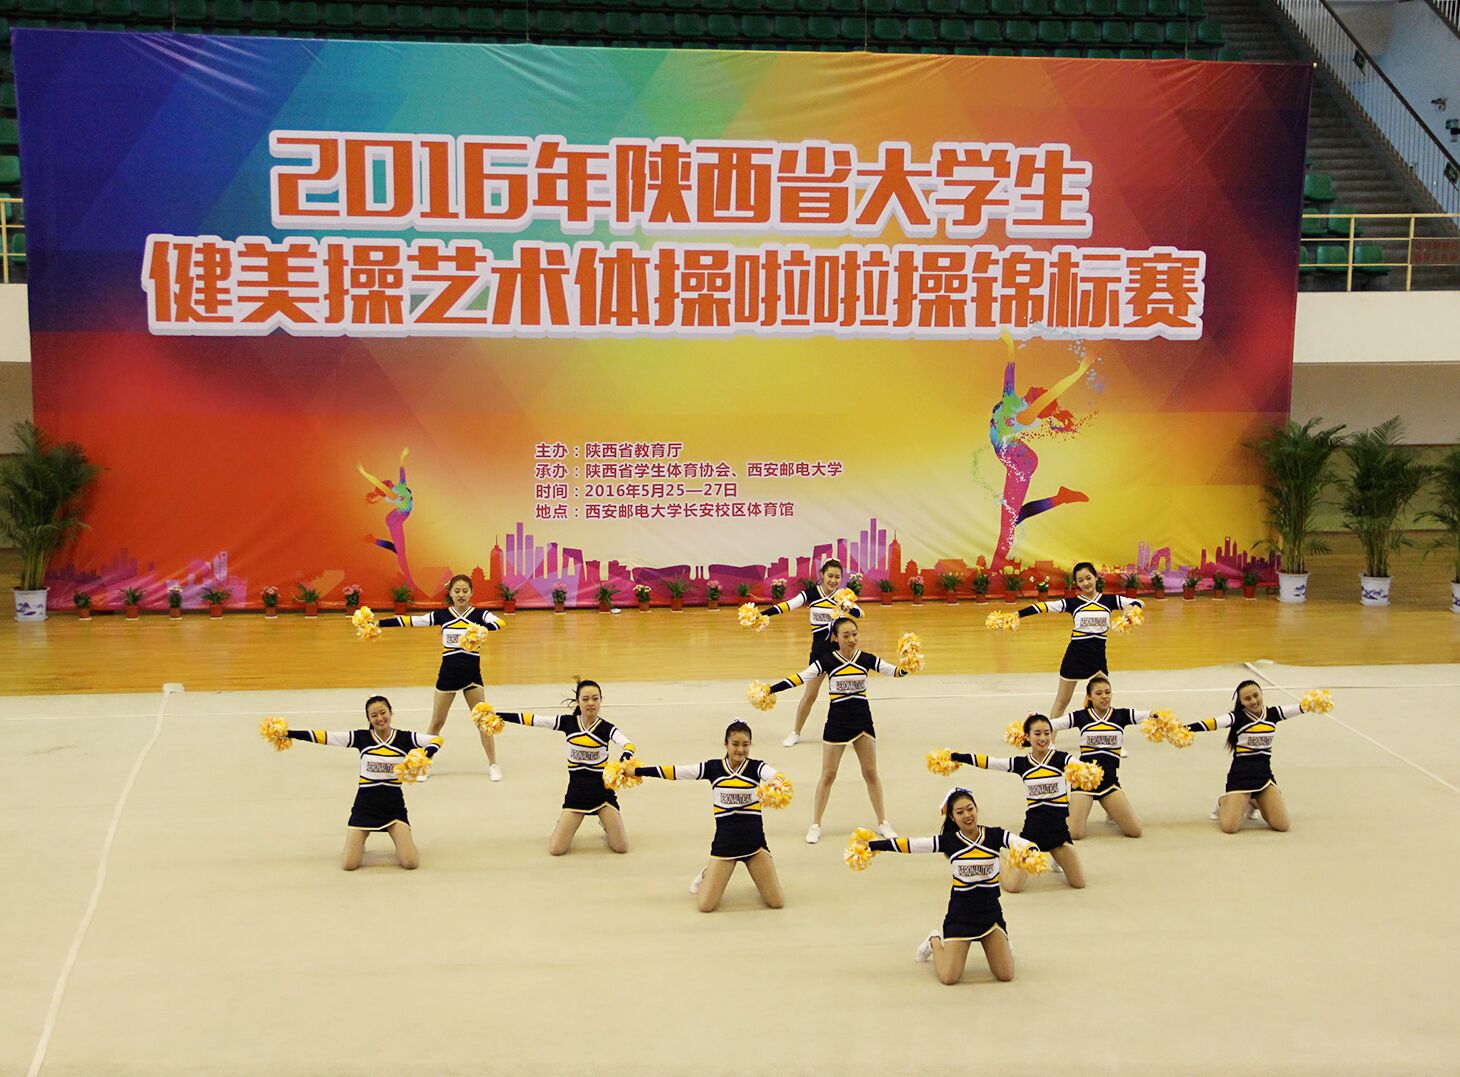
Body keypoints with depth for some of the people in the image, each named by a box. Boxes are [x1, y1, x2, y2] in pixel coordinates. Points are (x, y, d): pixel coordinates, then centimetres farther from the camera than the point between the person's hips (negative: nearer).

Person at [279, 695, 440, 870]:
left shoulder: (404, 738, -2)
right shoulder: (361, 737, -1)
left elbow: (436, 740, -9)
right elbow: (325, 737, -7)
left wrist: (426, 756, -30)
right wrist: (289, 734, -14)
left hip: (393, 805, -1)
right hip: (365, 804, 1)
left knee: (411, 863, -13)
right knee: (349, 864, -10)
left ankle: (401, 844, 22)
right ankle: (360, 844, 26)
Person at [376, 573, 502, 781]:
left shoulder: (479, 614, -4)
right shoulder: (441, 615, 0)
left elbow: (499, 624, -23)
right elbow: (410, 621, -4)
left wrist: (479, 629, -42)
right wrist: (377, 623, -9)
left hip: (472, 673, -1)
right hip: (448, 672, 1)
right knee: (436, 722, 9)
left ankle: (493, 765, 14)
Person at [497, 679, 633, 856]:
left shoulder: (606, 727, -11)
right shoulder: (568, 722, -3)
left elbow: (626, 743, -30)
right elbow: (532, 719, -6)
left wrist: (627, 755, -54)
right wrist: (496, 715, -11)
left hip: (602, 790, -1)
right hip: (576, 790, 1)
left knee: (621, 847, -6)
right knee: (556, 849, -8)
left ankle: (605, 823, 28)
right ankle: (563, 824, 27)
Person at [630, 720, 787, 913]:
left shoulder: (756, 767, -4)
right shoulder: (713, 768, -1)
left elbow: (775, 775, -26)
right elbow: (674, 772, -4)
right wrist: (636, 770, -8)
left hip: (754, 841, 0)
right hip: (724, 841, 0)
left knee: (776, 902, -4)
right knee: (706, 905, -7)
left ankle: (757, 874, 29)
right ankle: (707, 875, 28)